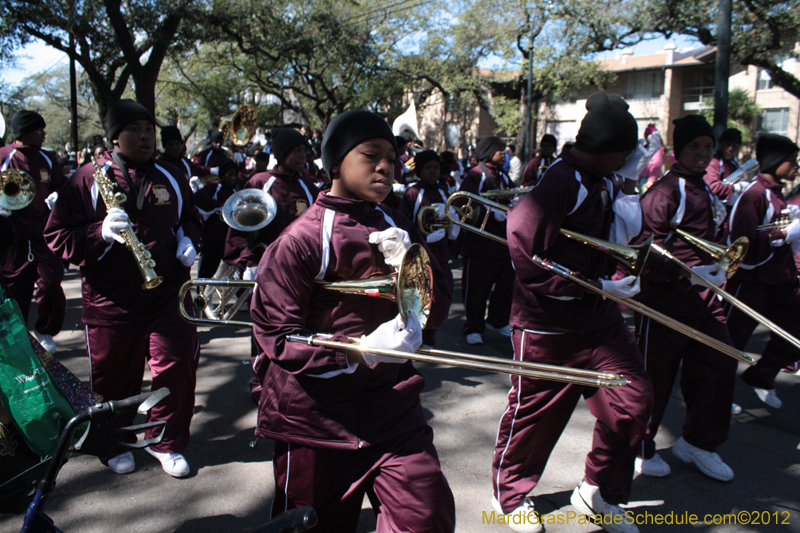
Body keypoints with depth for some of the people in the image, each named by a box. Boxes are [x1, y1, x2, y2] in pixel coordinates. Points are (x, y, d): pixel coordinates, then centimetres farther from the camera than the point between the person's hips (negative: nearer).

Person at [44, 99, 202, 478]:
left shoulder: (170, 179, 9)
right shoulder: (87, 180, -4)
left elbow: (189, 217, 25)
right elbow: (57, 238, -6)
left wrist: (188, 240, 4)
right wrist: (100, 233, -23)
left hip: (168, 295, 3)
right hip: (110, 301, -2)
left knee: (176, 370, 2)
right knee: (113, 378, 11)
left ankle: (167, 442, 23)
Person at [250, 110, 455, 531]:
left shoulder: (399, 230, 7)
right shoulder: (300, 239, -11)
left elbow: (437, 312, 7)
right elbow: (276, 338, -14)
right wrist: (359, 350, -27)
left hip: (393, 408, 4)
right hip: (318, 422, -3)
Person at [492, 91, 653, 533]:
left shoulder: (599, 180, 10)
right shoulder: (563, 182, -19)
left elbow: (620, 235, 9)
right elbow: (525, 252, -25)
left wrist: (629, 182, 0)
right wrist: (598, 287, -20)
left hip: (599, 318, 8)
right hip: (549, 326, -8)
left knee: (632, 401, 6)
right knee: (534, 412, 7)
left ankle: (598, 492, 28)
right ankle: (509, 493, 32)